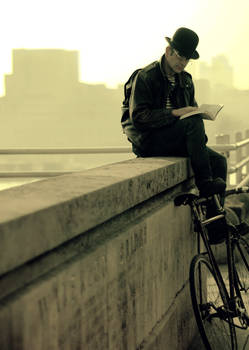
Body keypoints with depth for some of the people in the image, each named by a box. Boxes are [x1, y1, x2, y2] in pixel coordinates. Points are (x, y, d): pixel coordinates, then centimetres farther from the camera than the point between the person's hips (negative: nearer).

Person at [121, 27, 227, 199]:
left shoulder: (186, 80, 15)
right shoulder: (145, 77, -8)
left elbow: (192, 111, 21)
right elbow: (138, 117, -16)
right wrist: (174, 113, -23)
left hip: (178, 139, 7)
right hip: (148, 141, -7)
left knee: (218, 160, -13)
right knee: (194, 122, -29)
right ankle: (205, 183, -26)